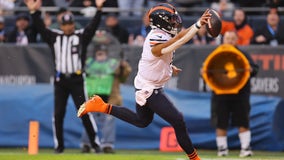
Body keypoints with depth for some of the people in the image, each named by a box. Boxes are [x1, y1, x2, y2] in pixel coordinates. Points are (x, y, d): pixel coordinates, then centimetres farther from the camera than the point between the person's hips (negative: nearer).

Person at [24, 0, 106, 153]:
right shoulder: (54, 37, 9)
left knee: (85, 112, -5)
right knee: (58, 114, 2)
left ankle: (95, 143, 1)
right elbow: (41, 27, 2)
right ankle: (58, 145, 9)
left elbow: (93, 26, -7)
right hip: (60, 80, 3)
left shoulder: (81, 36, 3)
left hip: (77, 80, -2)